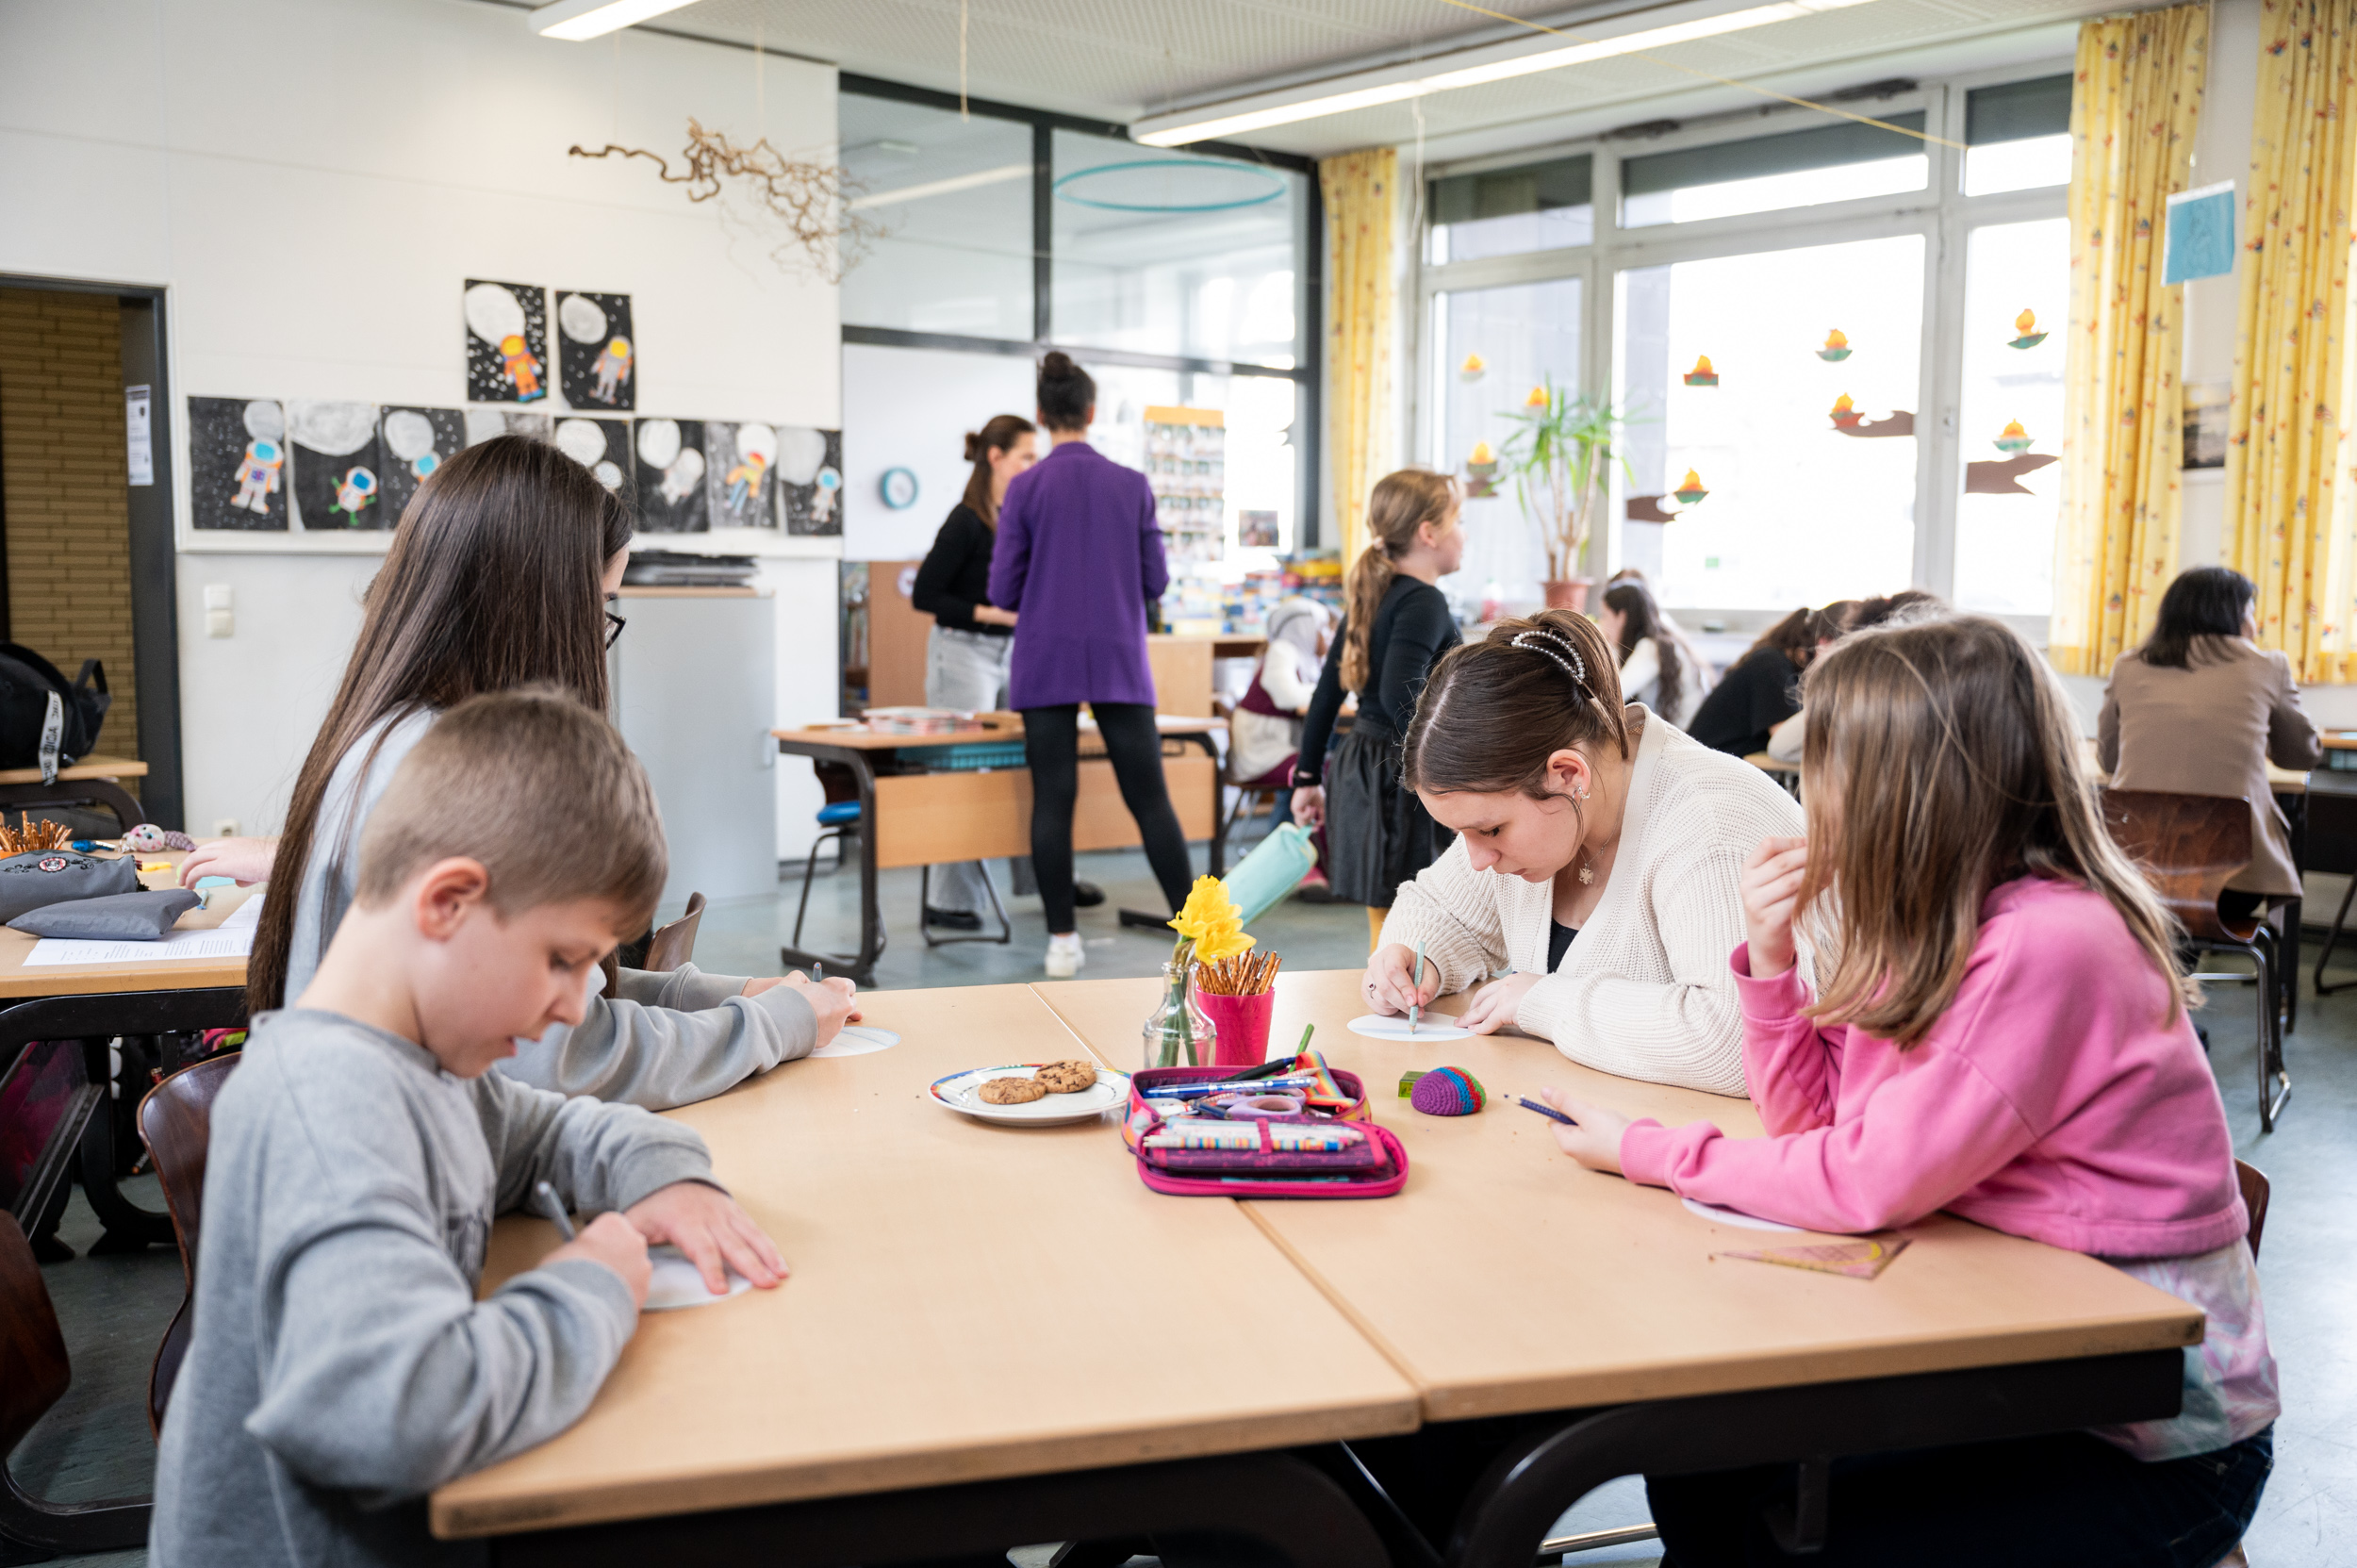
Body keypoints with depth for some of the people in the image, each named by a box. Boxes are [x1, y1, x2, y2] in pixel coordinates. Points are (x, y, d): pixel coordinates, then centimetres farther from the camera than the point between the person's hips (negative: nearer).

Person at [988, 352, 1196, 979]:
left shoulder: (1025, 488, -4)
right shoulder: (1133, 485, 1)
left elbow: (1004, 591, -2)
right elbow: (1155, 581, 4)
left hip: (1046, 663, -1)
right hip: (1118, 662, 1)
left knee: (1053, 800, 4)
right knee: (1149, 796, 5)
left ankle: (1062, 941, 7)